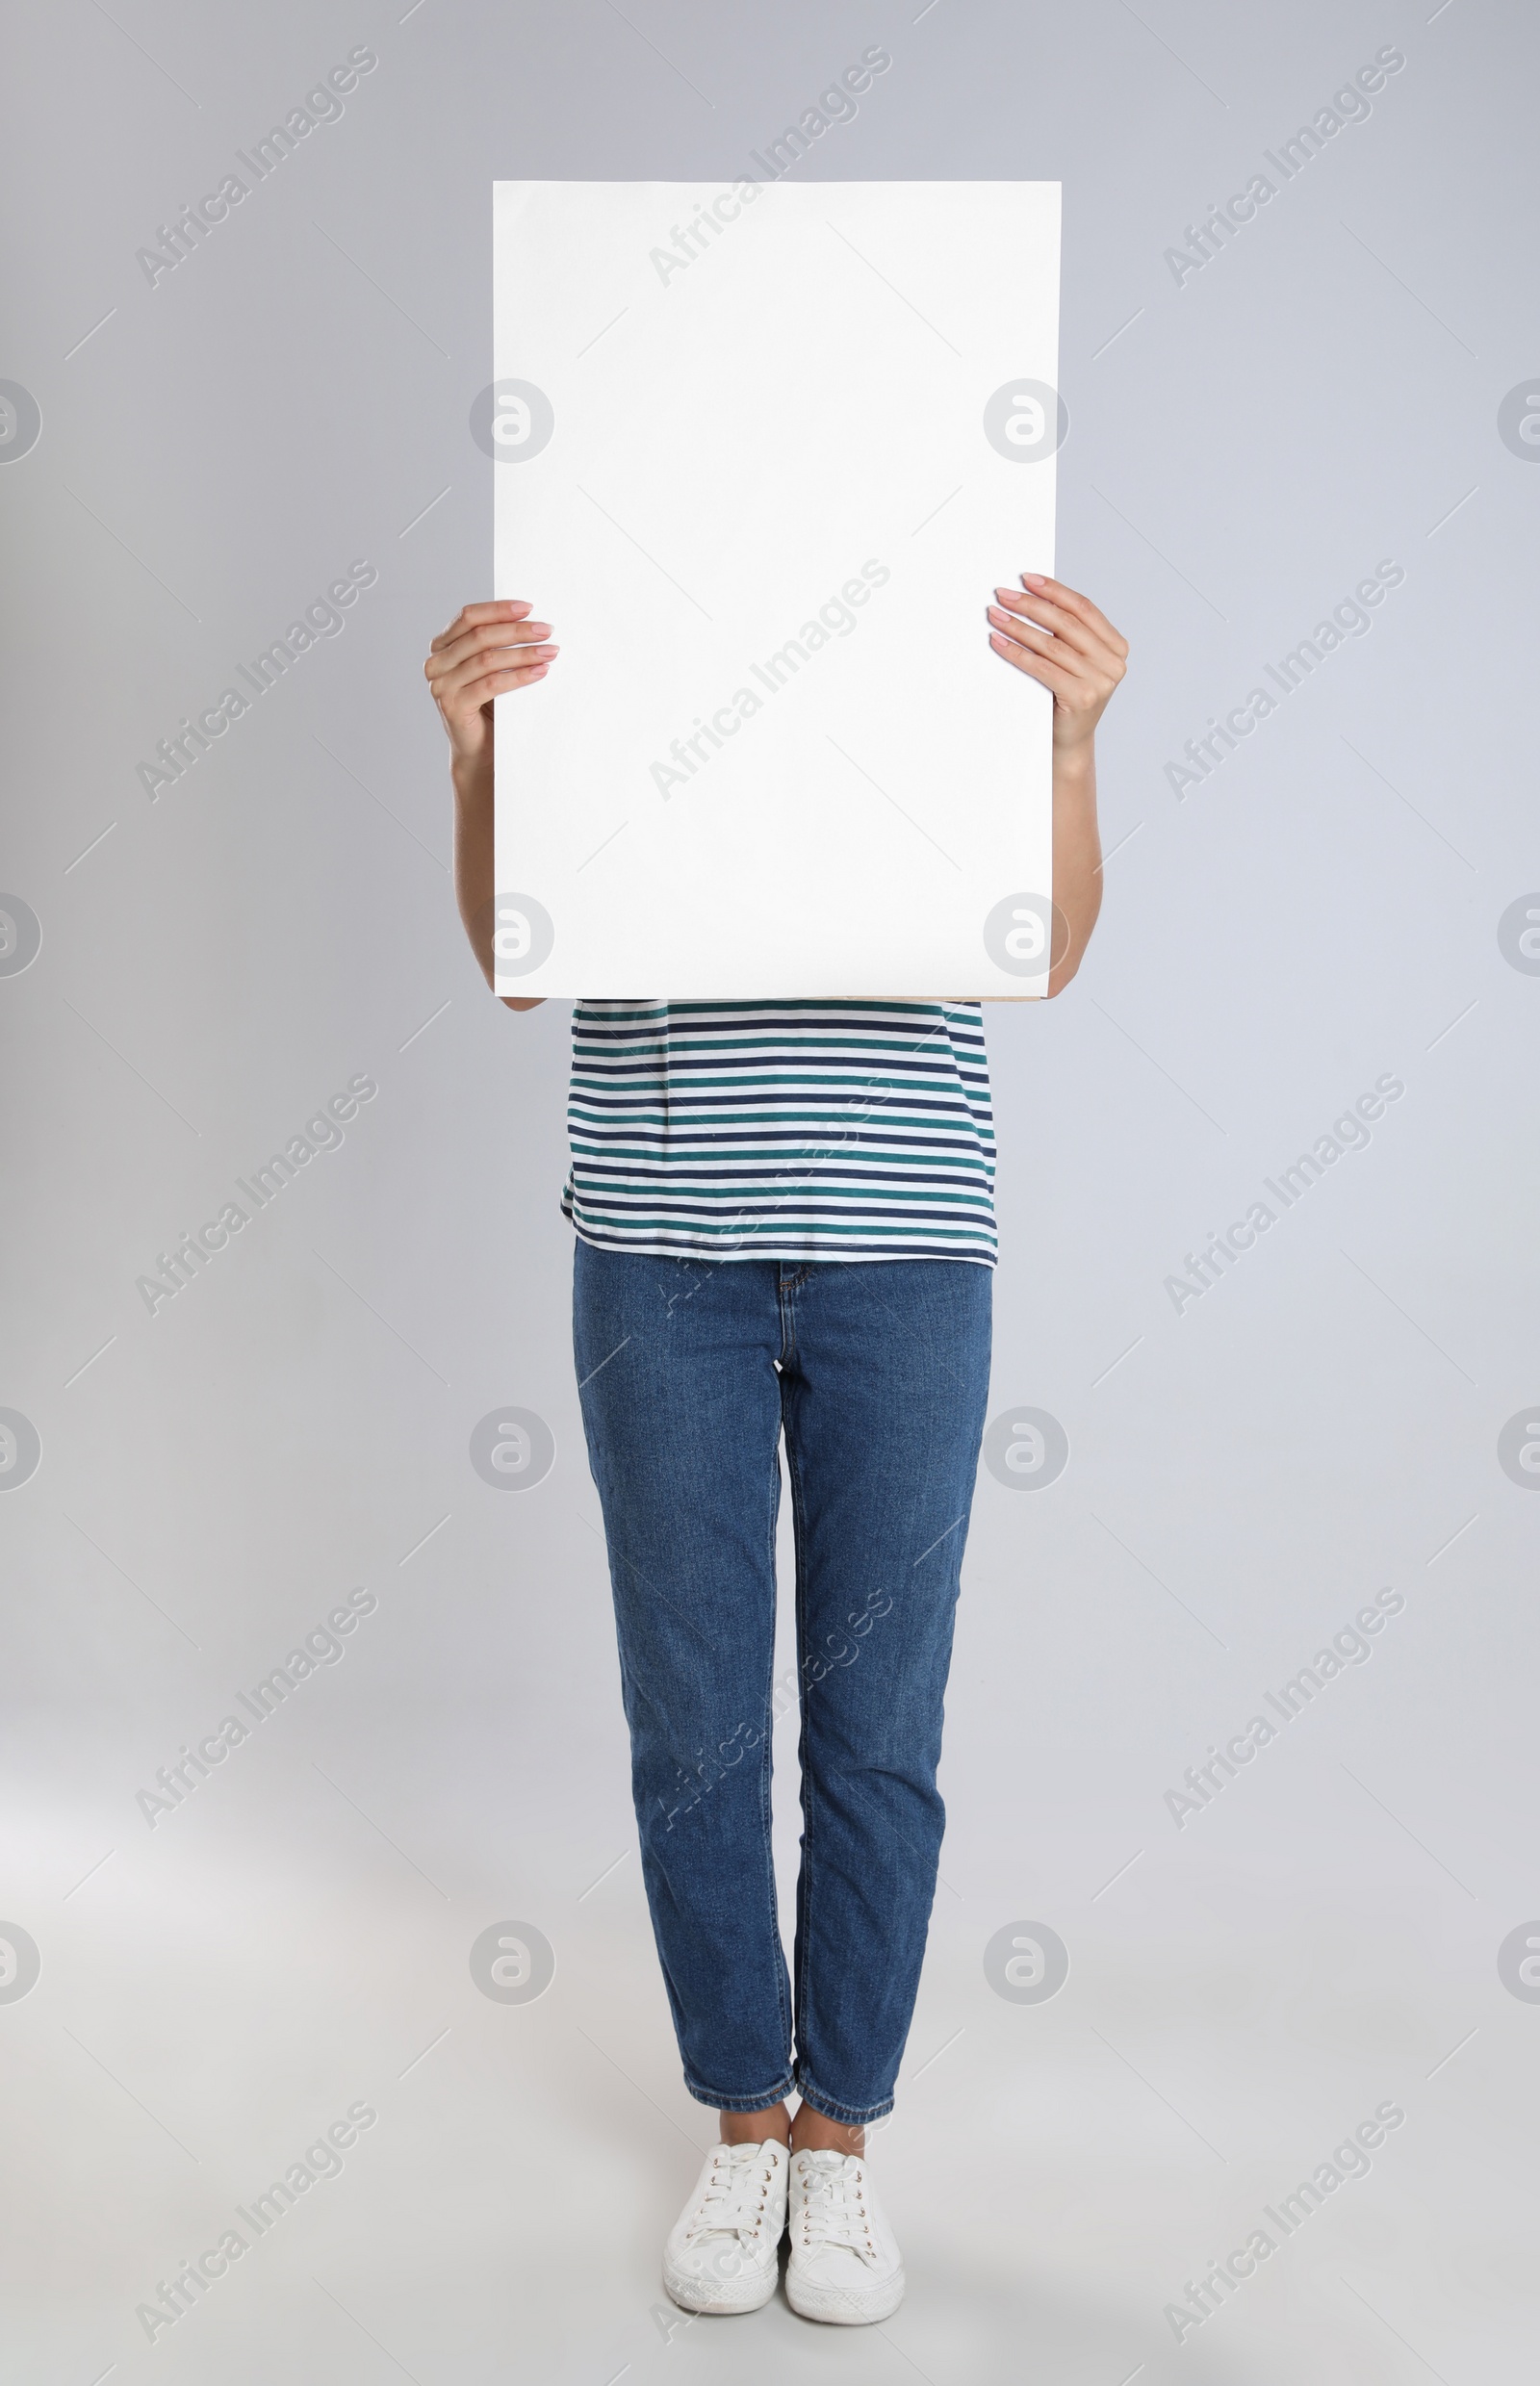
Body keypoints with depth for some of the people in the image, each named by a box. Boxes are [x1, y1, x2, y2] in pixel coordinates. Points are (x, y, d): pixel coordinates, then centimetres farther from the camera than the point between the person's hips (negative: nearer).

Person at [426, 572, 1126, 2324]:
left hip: (904, 1253, 0)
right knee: (692, 1725, 9)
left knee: (878, 1727, 8)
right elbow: (518, 969, -1)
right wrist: (473, 752, -16)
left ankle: (841, 2129, 28)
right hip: (662, 1252, 1)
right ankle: (742, 2123, 30)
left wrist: (1072, 735, -19)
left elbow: (1046, 956, -4)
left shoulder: (973, 662, 7)